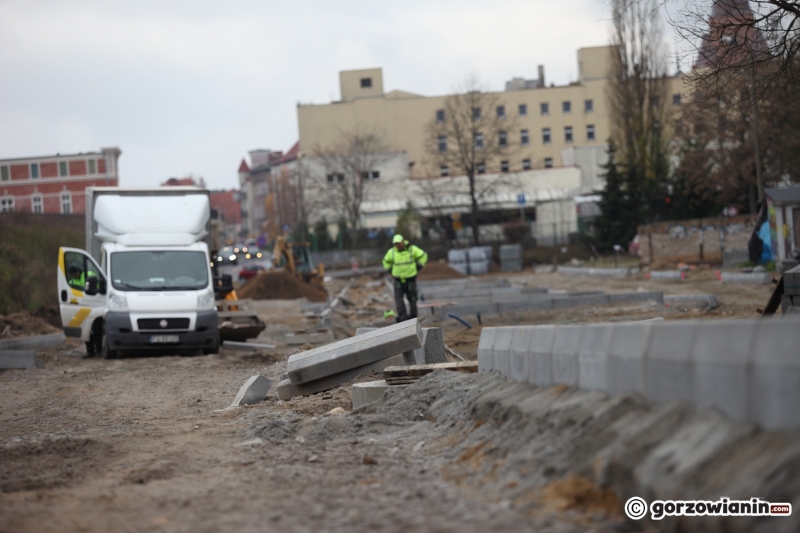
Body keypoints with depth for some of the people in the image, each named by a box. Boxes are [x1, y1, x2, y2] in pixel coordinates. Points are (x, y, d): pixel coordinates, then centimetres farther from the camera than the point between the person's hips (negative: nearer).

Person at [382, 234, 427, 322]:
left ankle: (413, 317, 22)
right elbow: (386, 261, 16)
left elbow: (423, 256, 1)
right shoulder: (392, 251, -4)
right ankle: (403, 317, -15)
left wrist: (418, 268, -3)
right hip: (398, 280, 1)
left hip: (410, 279, -1)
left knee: (412, 299, 7)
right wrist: (389, 271, 8)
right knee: (398, 299, -14)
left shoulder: (412, 249, -10)